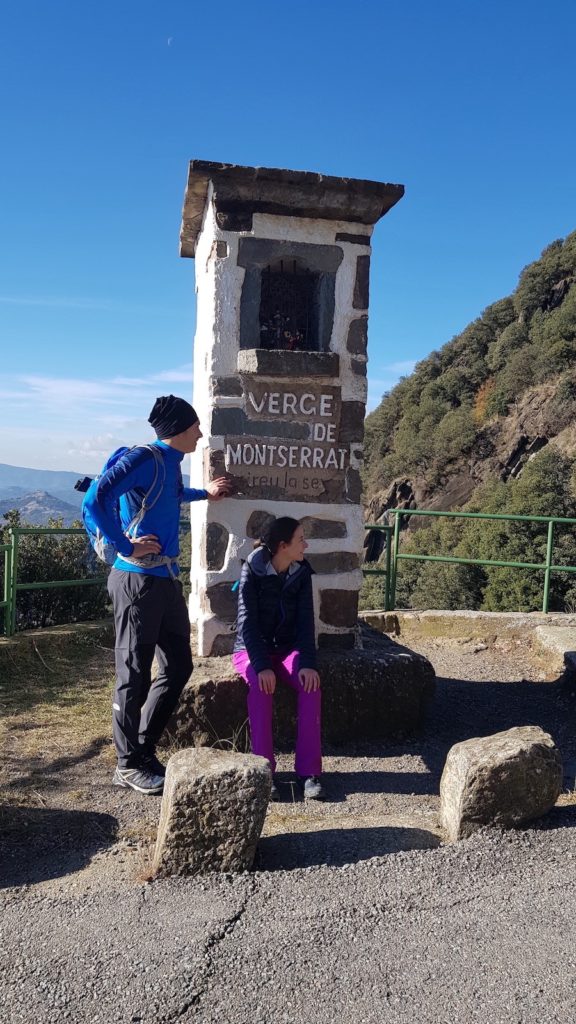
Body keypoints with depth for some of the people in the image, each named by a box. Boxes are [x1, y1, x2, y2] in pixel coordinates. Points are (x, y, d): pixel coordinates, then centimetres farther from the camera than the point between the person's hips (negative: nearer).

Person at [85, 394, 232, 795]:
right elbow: (96, 501, -23)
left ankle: (144, 749, 27)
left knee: (178, 668, 13)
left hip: (168, 580, 9)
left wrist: (205, 493, 38)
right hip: (139, 580, -9)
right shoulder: (145, 459, -14)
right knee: (134, 674, 2)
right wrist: (126, 546, -19)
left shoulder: (171, 463, 13)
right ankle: (129, 765, 16)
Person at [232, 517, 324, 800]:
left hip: (287, 647, 3)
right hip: (251, 649, -3)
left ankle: (308, 770, -23)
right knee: (260, 685, -35)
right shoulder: (252, 570, -13)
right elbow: (247, 622, -18)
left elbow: (305, 621, -6)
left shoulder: (301, 573, -2)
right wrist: (261, 666, -29)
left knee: (311, 684, -28)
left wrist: (307, 663, -21)